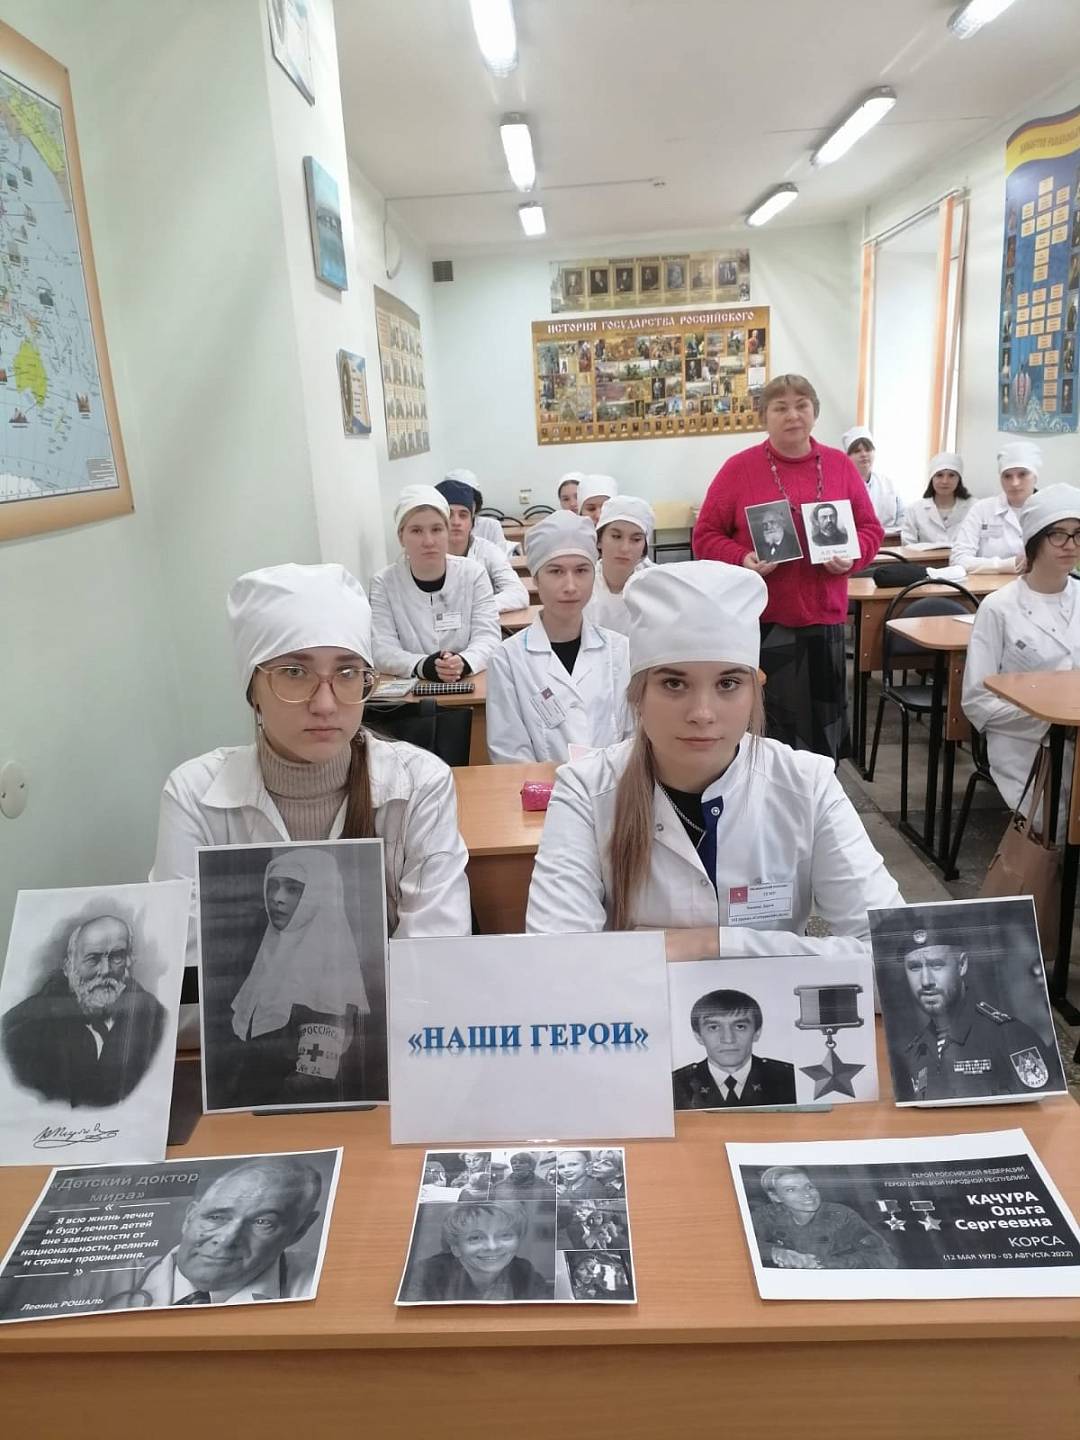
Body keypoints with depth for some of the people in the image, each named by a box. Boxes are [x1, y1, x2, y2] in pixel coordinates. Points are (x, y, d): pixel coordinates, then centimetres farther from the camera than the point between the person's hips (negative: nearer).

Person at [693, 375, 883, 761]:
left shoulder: (840, 466, 8)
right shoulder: (739, 468, 0)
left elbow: (870, 529, 13)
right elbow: (706, 536, 1)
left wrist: (851, 556, -8)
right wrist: (741, 560, -17)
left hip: (823, 620, 3)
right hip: (759, 622, -2)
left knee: (824, 726, 8)